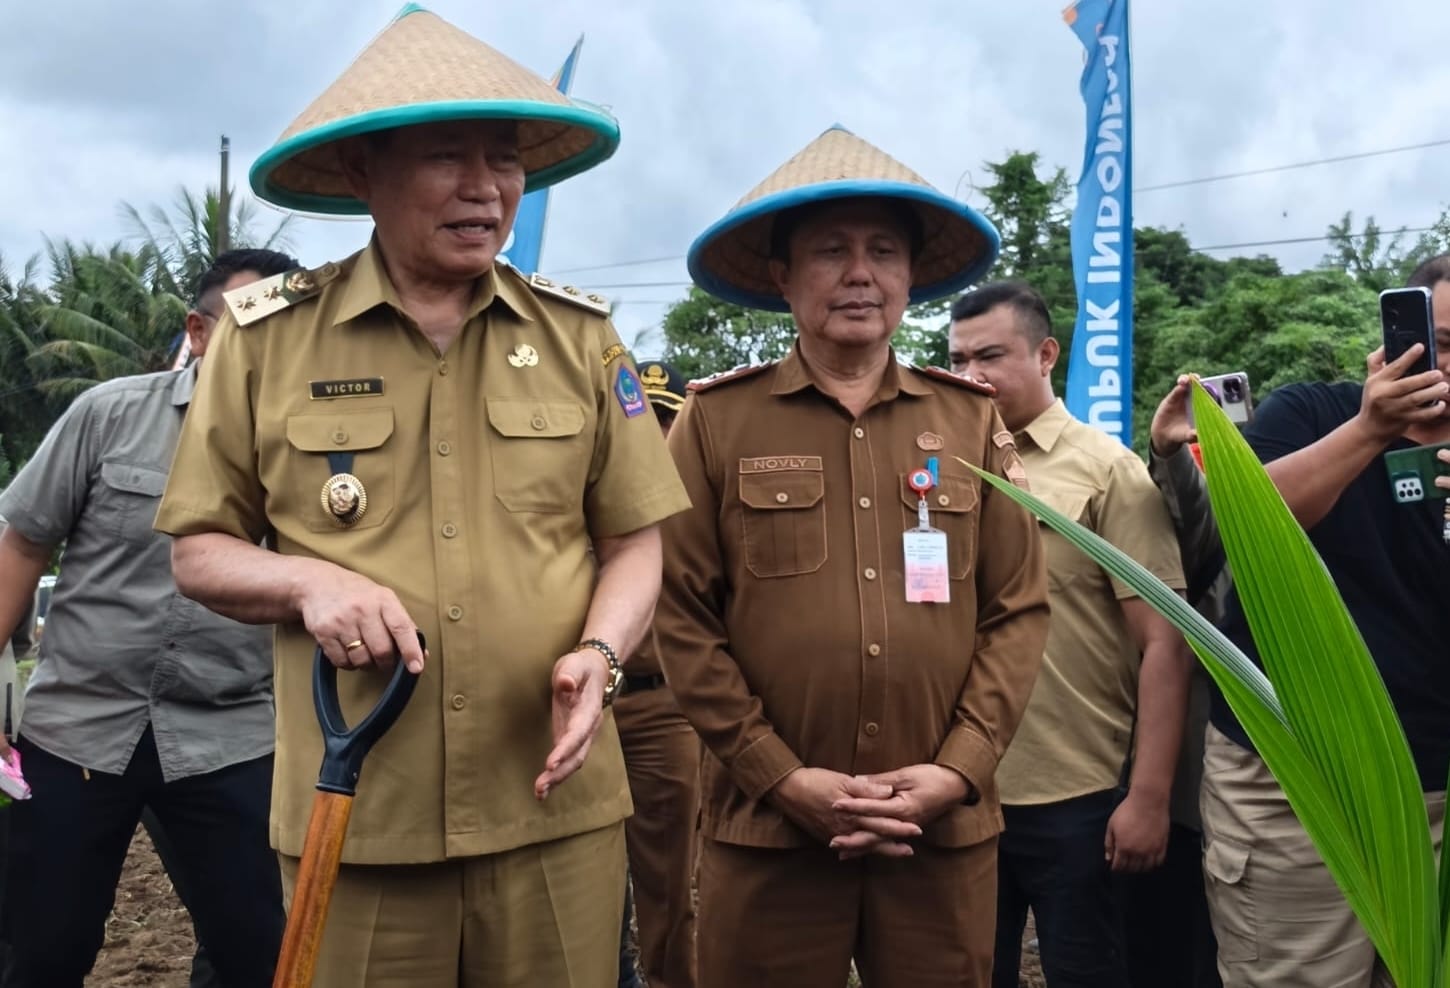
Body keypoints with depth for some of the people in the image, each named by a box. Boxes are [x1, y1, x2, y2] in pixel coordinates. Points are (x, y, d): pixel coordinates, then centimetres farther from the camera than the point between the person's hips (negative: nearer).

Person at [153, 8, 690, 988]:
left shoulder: (581, 338, 4)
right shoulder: (267, 337, -1)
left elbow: (633, 541, 7)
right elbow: (200, 550, 5)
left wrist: (599, 652, -12)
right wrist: (308, 581, -14)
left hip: (557, 810, 1)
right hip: (353, 818, -1)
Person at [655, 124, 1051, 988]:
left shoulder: (973, 419, 8)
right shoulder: (717, 420, 1)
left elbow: (1020, 609, 5)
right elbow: (684, 617, -2)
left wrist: (959, 769, -6)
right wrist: (780, 777, -9)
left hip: (946, 826, 2)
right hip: (768, 824, -2)